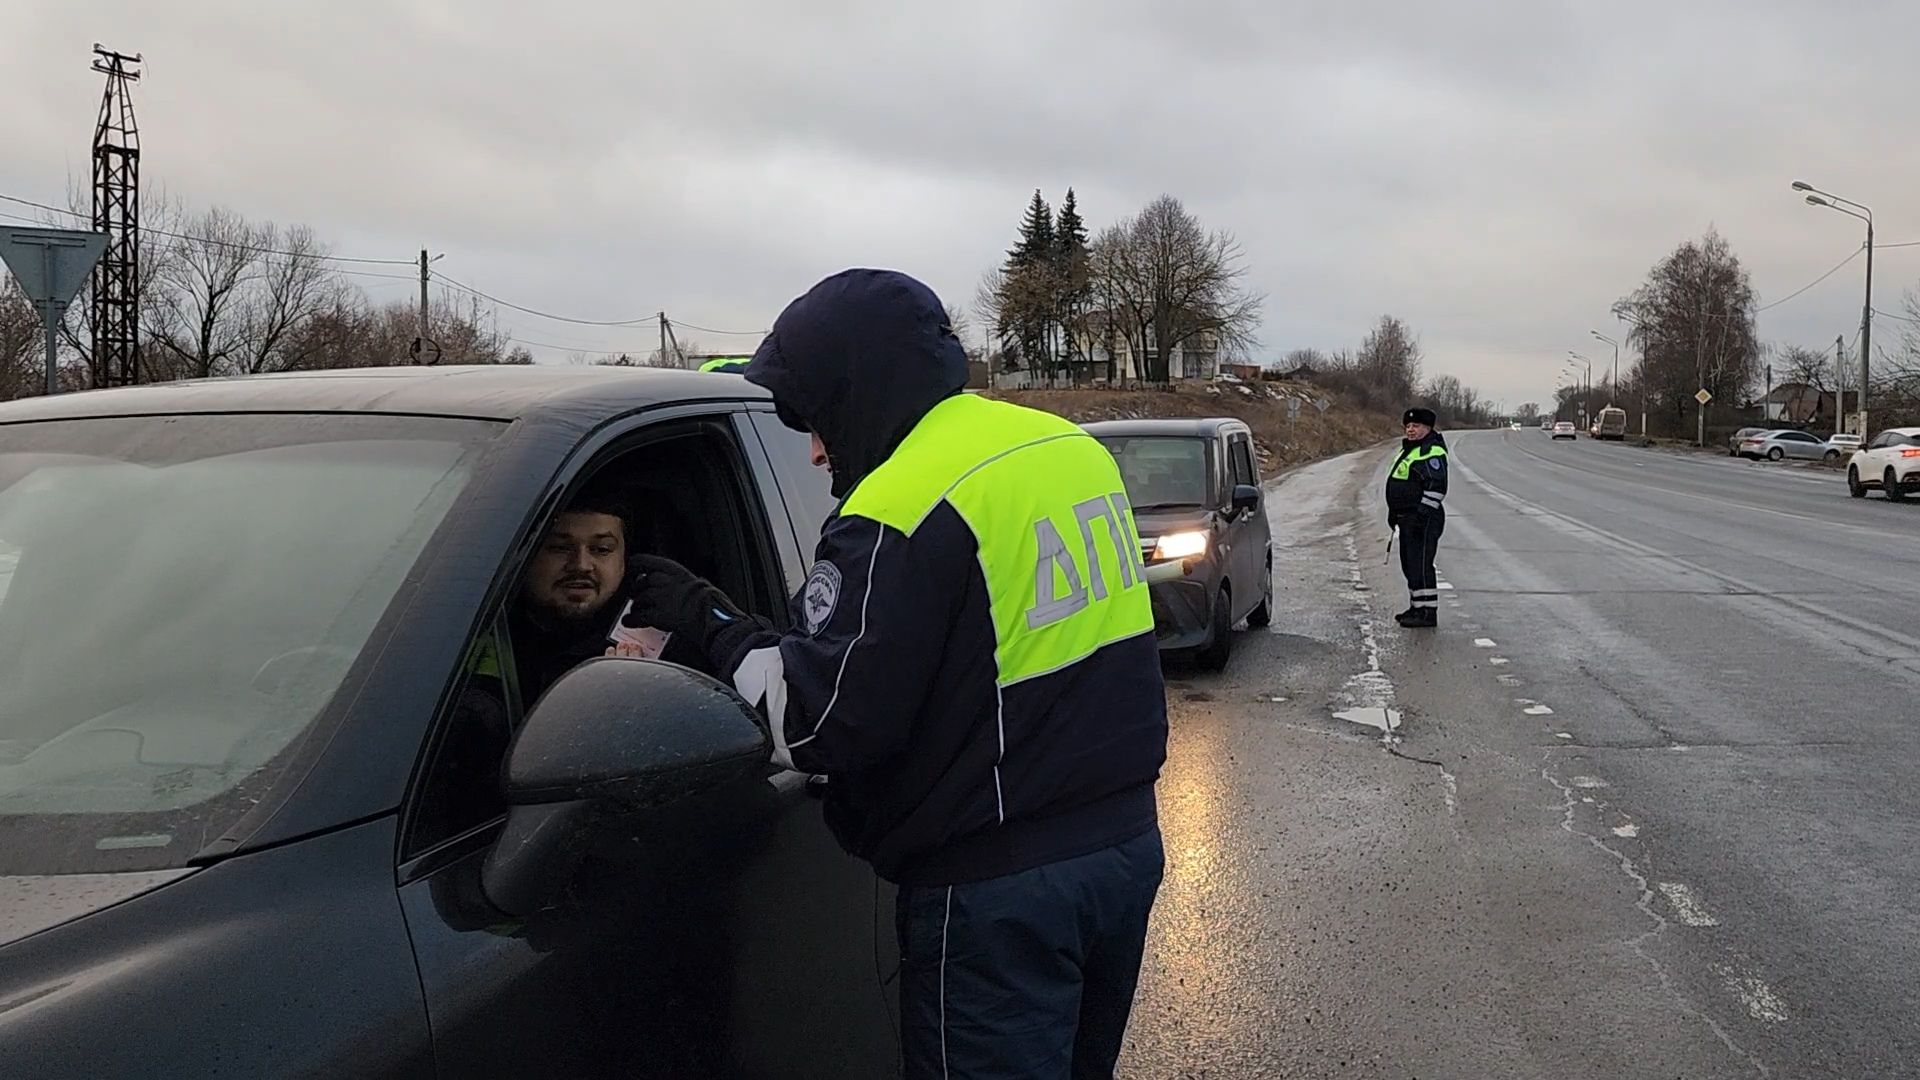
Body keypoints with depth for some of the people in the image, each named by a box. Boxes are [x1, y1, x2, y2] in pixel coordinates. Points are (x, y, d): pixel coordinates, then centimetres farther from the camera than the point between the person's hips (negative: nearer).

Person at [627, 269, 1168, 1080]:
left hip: (1000, 889, -8)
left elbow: (822, 724, -19)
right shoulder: (1075, 446, 8)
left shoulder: (903, 507, -18)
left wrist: (706, 621, -7)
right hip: (1128, 839, 8)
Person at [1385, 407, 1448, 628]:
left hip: (1423, 519, -11)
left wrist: (1423, 514, -25)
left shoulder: (1432, 452, -15)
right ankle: (1418, 607, 24)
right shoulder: (1409, 450, 19)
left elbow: (1437, 487, -22)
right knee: (1410, 564, 15)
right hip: (1408, 518, 11)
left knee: (1420, 564, -11)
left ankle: (1428, 612, -9)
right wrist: (1394, 513, 26)